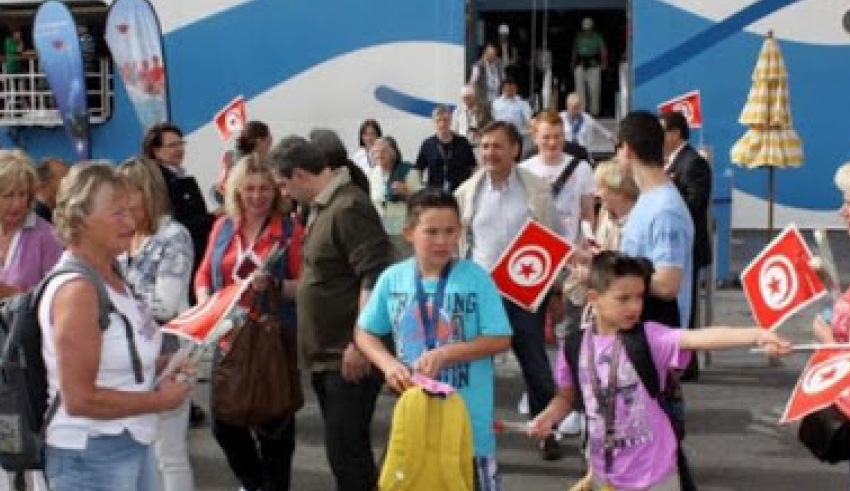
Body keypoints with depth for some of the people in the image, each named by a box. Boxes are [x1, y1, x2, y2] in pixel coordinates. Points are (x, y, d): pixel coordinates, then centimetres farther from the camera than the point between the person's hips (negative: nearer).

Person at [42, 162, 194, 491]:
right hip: (90, 454, -9)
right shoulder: (77, 289, -20)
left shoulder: (112, 276, 8)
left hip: (133, 443, 9)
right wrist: (159, 400, -15)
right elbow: (78, 398, -24)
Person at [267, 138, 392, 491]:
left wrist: (359, 343, -24)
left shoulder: (349, 208, -18)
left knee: (345, 448, -7)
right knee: (343, 445, 17)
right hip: (326, 352, 10)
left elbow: (375, 277, -24)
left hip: (349, 355, -10)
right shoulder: (322, 207, 13)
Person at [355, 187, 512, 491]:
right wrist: (389, 364, -11)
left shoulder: (475, 278, -11)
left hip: (467, 414, -3)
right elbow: (365, 333, 7)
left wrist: (444, 354, -19)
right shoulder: (393, 279, -3)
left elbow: (501, 339, -10)